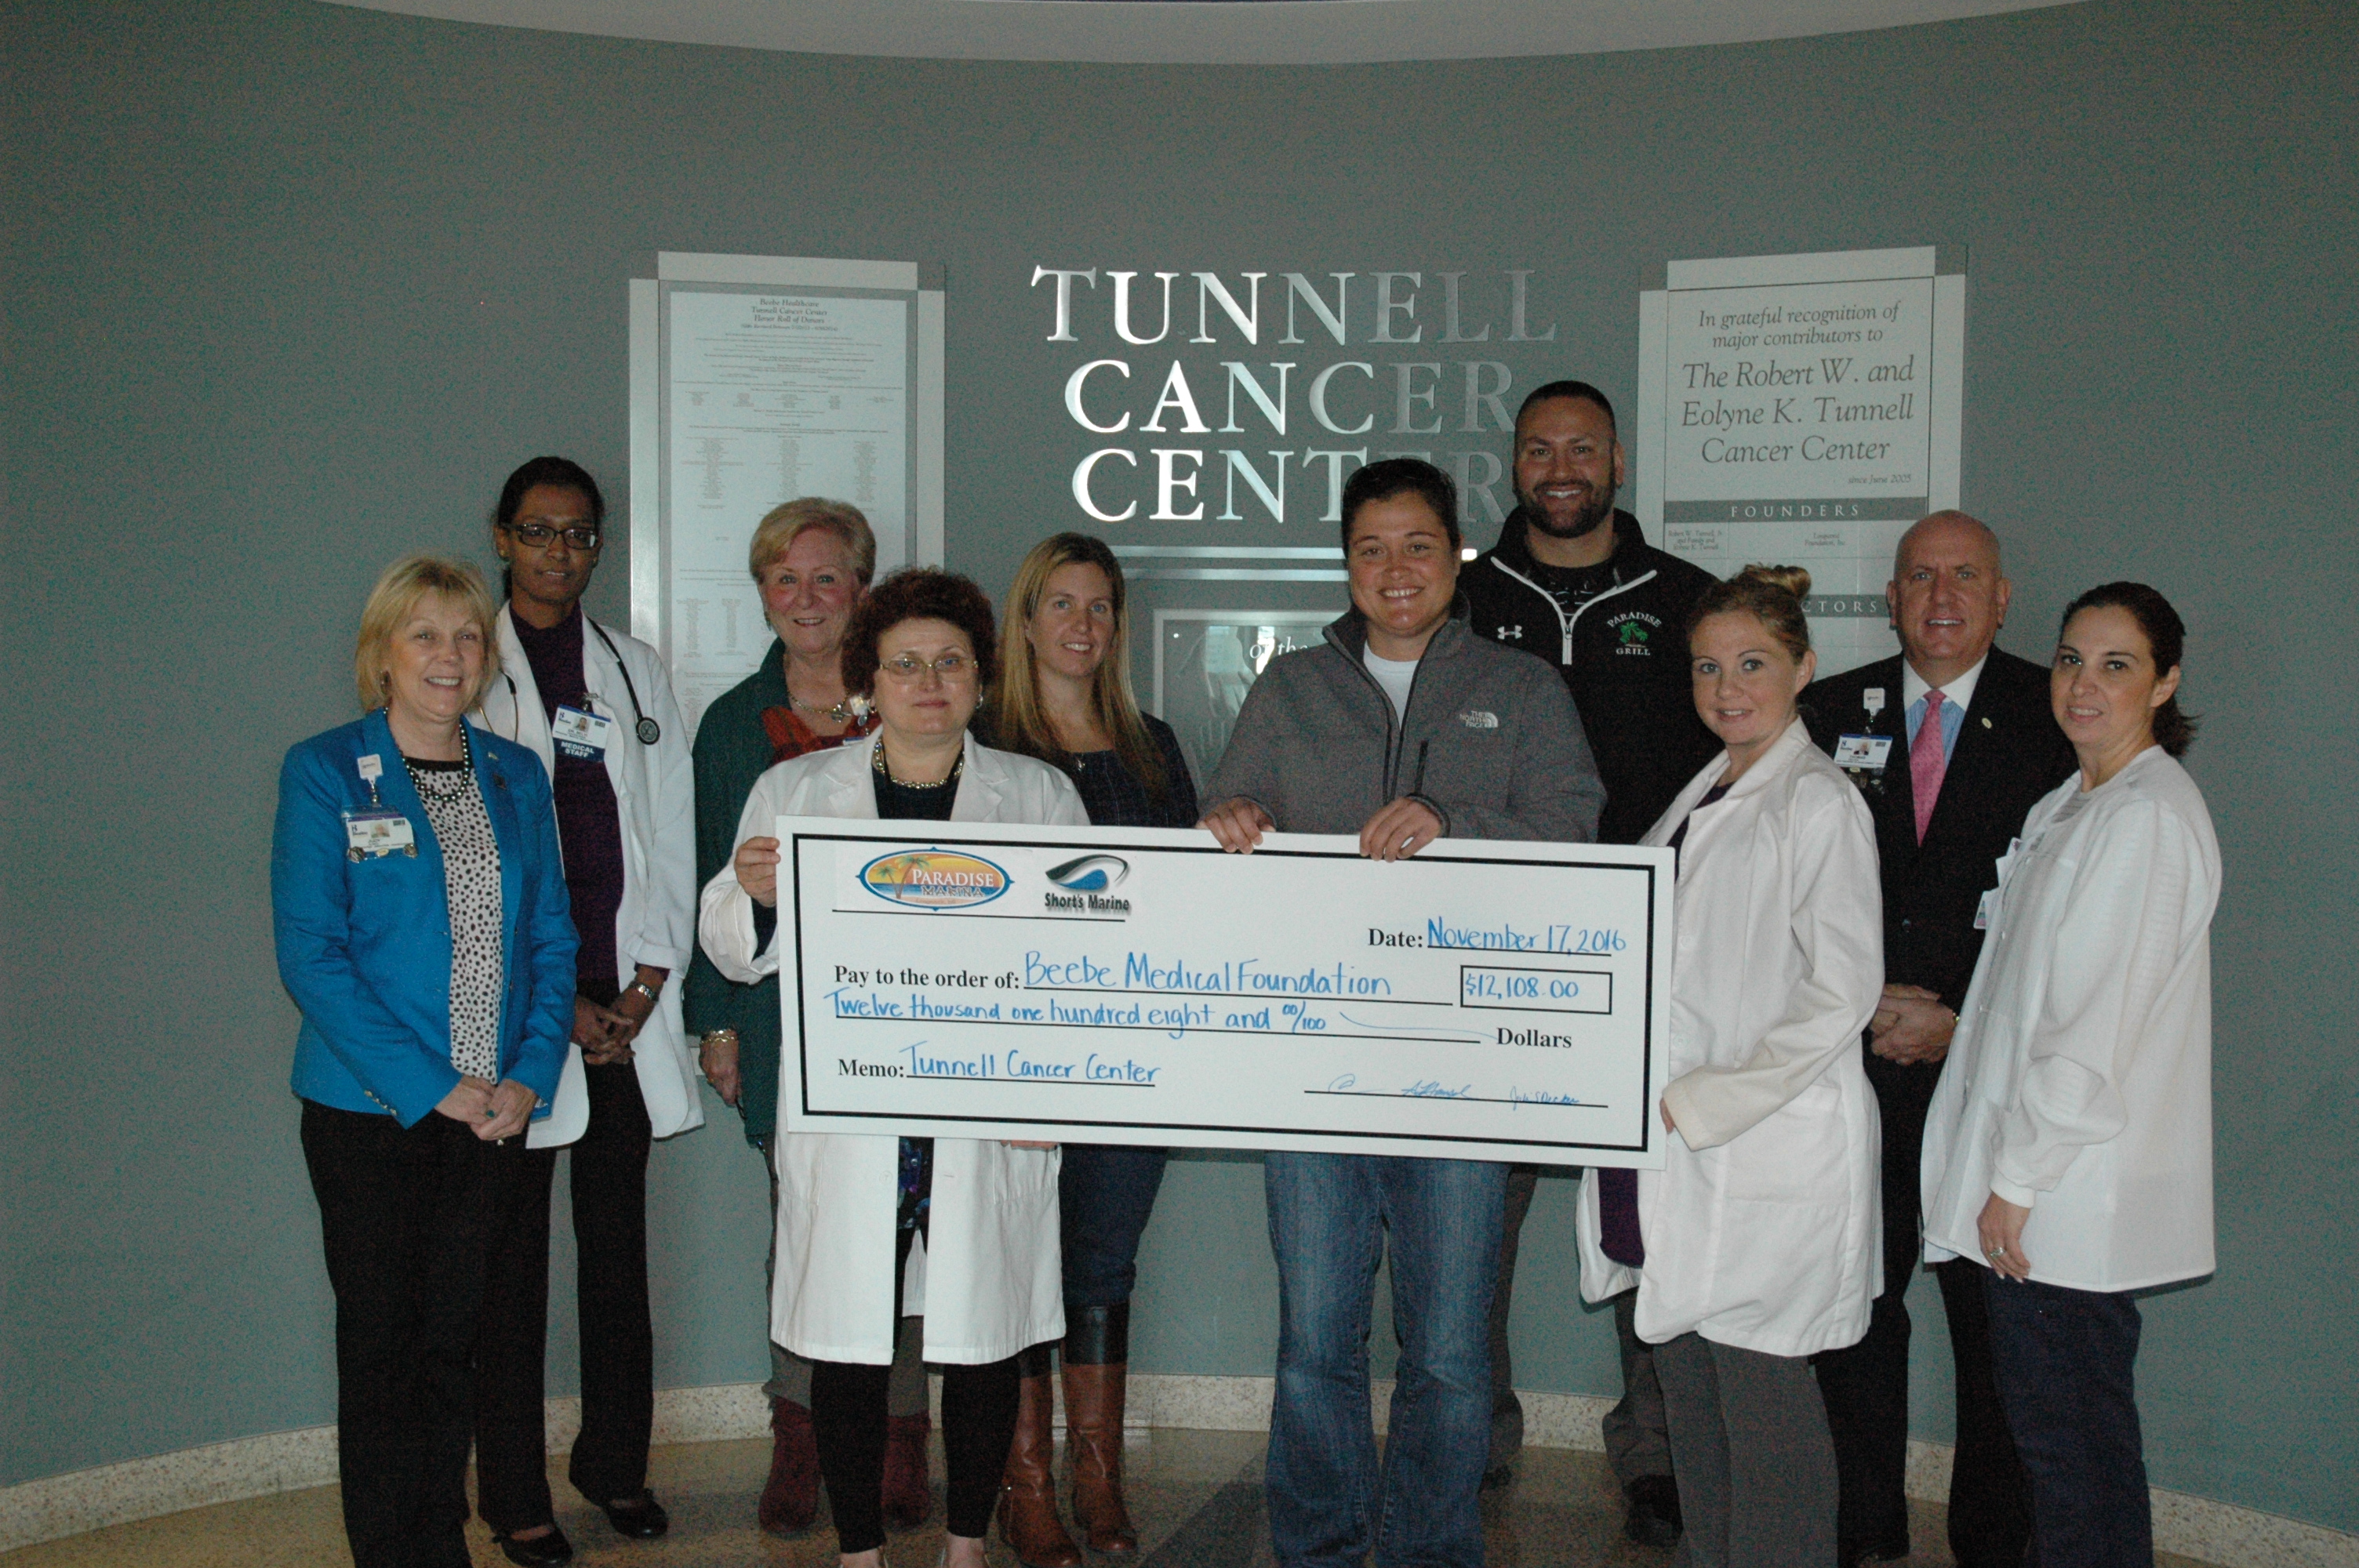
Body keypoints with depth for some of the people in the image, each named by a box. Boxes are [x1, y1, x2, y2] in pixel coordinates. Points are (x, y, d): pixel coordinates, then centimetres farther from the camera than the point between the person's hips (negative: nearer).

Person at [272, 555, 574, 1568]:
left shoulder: (515, 776, 7)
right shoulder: (323, 773, -6)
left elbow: (551, 939, 7)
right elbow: (310, 954, -12)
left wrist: (530, 1077, -7)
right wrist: (429, 1086, -16)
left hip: (493, 1107, 4)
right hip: (371, 1109, -3)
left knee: (456, 1336, 12)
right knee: (382, 1337, 6)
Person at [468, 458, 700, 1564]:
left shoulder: (635, 672, 14)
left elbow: (670, 840, 11)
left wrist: (643, 992, 0)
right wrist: (555, 1004, -8)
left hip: (626, 1008, 3)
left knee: (618, 1244, 8)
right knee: (512, 1255, 2)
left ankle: (615, 1463, 22)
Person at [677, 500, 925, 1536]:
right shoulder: (731, 724, 9)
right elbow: (710, 880, 10)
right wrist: (715, 1022, 6)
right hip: (784, 1013, 2)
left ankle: (900, 1439, 16)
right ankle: (799, 1442, 19)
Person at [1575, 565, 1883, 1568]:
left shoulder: (1819, 802, -9)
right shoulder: (1702, 797, 16)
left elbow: (1840, 995, -14)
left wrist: (1695, 1102, -16)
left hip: (1767, 1148, -8)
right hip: (1678, 1153, 8)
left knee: (1761, 1393, 0)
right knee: (1687, 1384, 14)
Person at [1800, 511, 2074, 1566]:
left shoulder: (2057, 721, 1)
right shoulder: (1833, 712, 8)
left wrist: (1963, 1023, -8)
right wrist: (1869, 1003, -5)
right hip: (1856, 1059, 2)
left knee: (1998, 1322, 5)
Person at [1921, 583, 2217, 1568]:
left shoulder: (2150, 819, -15)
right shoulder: (2068, 806, 15)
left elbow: (2099, 1025, -19)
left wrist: (2018, 1175, -16)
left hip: (2071, 1191, -9)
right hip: (2039, 1178, 9)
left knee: (2069, 1428, 0)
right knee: (2052, 1417, 16)